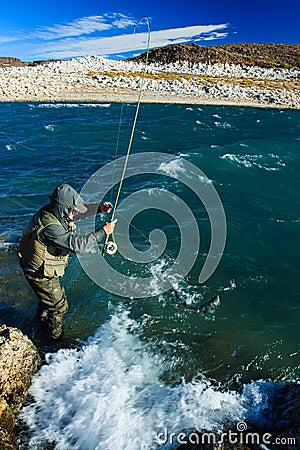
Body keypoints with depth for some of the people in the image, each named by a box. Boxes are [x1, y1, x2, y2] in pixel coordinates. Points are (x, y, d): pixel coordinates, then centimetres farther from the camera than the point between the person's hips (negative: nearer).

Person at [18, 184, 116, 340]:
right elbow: (76, 244, -41)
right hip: (40, 273, -9)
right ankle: (57, 334, 35)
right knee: (59, 304, 9)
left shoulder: (53, 211, -11)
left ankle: (42, 318, 60)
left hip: (43, 266, 9)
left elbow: (81, 212, 4)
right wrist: (103, 232, -36)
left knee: (49, 295, 33)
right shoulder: (50, 227, -38)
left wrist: (99, 208, -11)